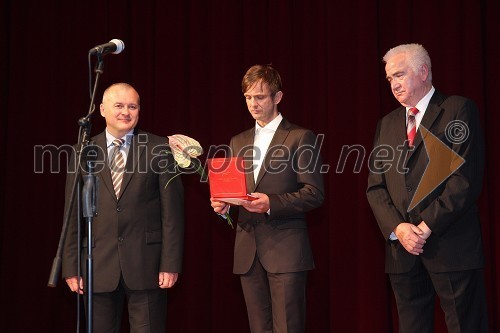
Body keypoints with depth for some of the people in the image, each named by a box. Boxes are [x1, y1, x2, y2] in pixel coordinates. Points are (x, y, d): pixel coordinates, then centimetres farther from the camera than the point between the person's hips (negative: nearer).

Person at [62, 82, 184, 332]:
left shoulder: (159, 149, 2)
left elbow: (172, 210, -1)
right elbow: (73, 214, 8)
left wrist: (171, 263, -7)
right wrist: (71, 266, 3)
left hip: (146, 264, -2)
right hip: (98, 265, 2)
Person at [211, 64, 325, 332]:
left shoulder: (300, 138, 0)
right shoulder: (238, 142, 18)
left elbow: (314, 193, -6)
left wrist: (271, 203, -19)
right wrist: (223, 204, -1)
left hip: (285, 249, -5)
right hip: (248, 250, 5)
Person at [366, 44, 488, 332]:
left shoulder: (459, 110, -1)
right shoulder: (387, 124, 18)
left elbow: (465, 178, -10)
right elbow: (376, 186, 11)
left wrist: (426, 227, -12)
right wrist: (397, 228, -6)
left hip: (451, 248, -5)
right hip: (402, 248, 5)